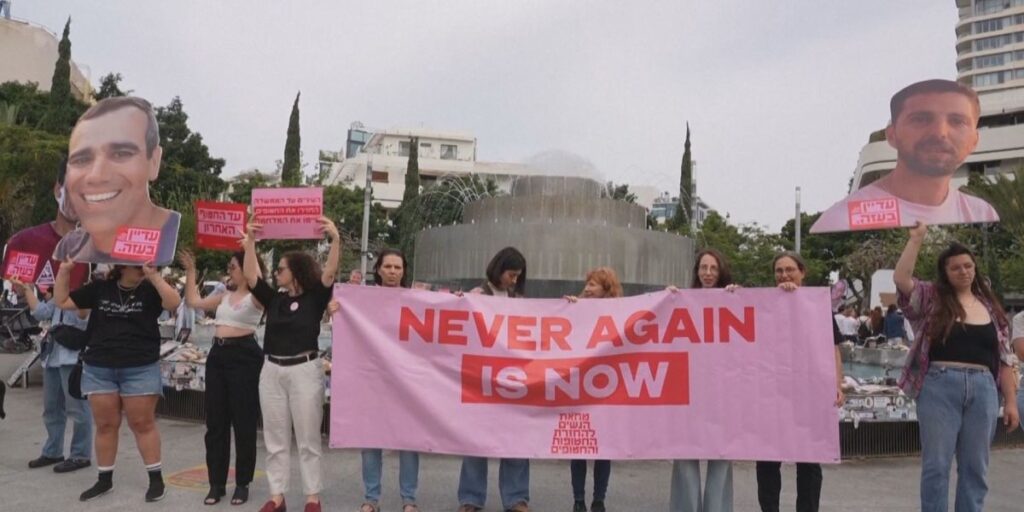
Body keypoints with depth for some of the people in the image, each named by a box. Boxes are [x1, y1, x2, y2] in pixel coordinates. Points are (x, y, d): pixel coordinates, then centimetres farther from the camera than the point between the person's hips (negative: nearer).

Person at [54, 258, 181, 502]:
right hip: (99, 369, 3)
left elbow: (174, 303, -20)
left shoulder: (149, 290, -2)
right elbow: (62, 301, 12)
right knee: (105, 425, 10)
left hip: (140, 369, -3)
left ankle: (156, 478, 10)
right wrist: (65, 270, 0)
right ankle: (104, 480, 23)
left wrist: (154, 275, -26)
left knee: (142, 424, 1)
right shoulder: (100, 288, 7)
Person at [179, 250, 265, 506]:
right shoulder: (225, 296, 16)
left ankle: (242, 484, 13)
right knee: (215, 422, 9)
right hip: (218, 355, 8)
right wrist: (190, 271, 18)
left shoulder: (256, 296, -5)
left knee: (243, 423, 0)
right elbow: (193, 301, 19)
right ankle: (217, 483, 19)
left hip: (244, 356, -7)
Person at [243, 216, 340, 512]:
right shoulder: (274, 299, 9)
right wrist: (250, 242, -1)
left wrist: (335, 239, -27)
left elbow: (330, 273, -16)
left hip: (305, 370, -5)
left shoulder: (315, 298, -3)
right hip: (272, 371, 5)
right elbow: (251, 277, 5)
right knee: (275, 438, 10)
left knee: (308, 438, 3)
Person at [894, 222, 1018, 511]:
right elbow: (901, 279, -14)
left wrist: (1011, 401, 9)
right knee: (936, 465, 1)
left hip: (983, 390, 4)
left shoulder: (990, 307, 14)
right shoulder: (931, 299, 5)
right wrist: (916, 239, -11)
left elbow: (1004, 358, 13)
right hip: (940, 387, -3)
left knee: (975, 467, 10)